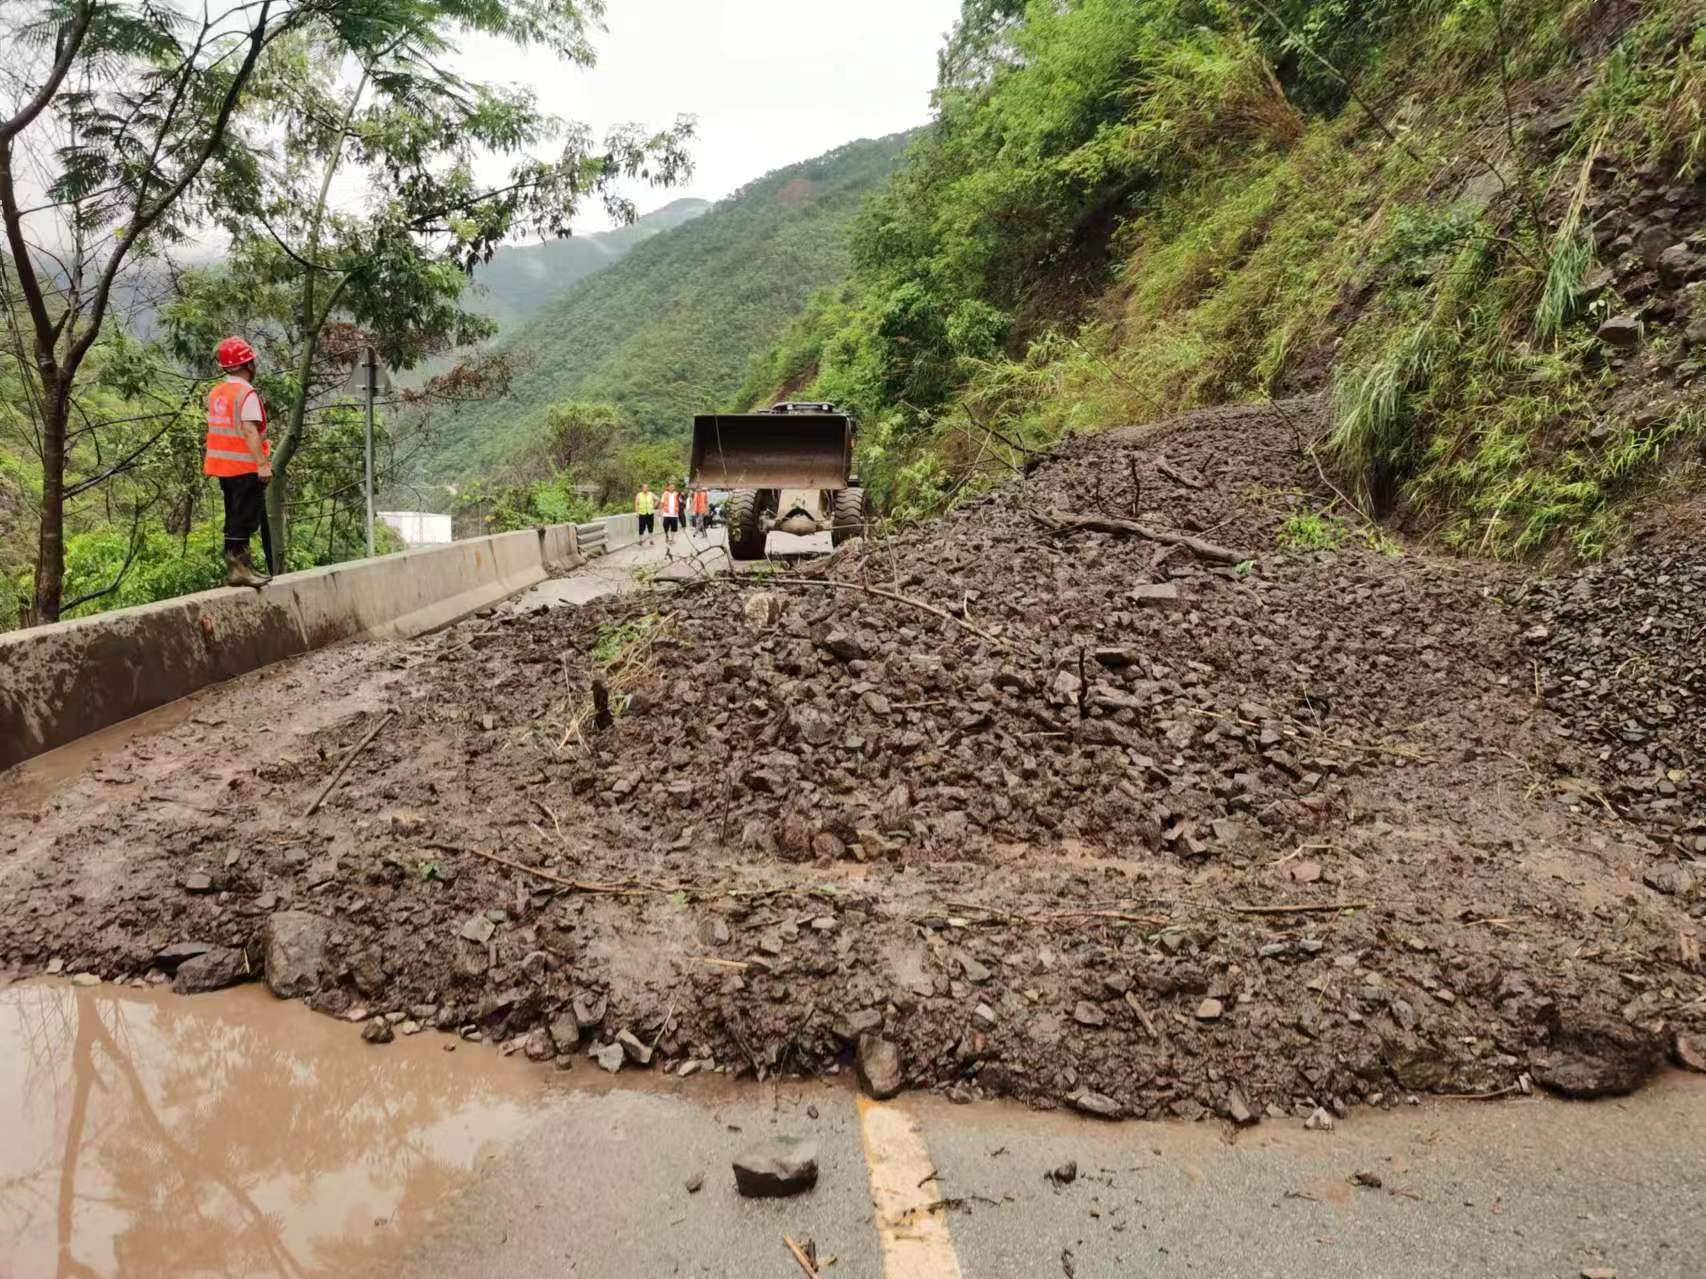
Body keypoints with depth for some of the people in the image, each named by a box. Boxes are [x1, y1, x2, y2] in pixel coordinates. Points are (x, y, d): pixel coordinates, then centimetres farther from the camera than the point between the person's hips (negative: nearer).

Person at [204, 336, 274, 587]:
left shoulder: (215, 393, 12)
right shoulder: (247, 394, -14)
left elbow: (216, 429, 14)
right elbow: (250, 431, -23)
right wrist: (262, 464, -25)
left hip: (223, 465, 9)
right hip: (245, 466, -9)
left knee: (235, 518, 16)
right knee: (246, 518, -4)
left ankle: (237, 565, 23)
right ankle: (238, 568, -5)